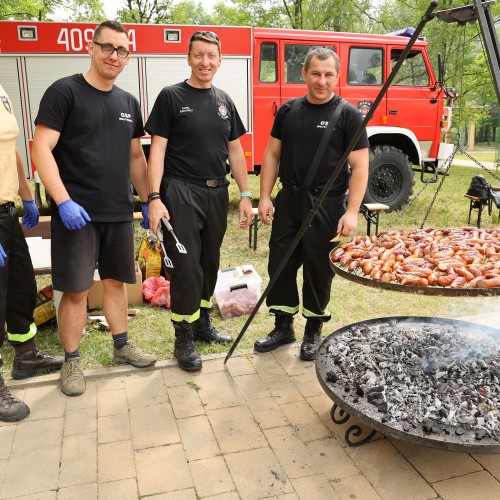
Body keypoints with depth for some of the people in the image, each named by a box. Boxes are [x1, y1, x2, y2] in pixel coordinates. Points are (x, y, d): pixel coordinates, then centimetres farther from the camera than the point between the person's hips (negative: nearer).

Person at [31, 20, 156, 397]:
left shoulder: (128, 102, 12)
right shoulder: (64, 92, -6)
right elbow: (42, 149, -12)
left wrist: (148, 200, 13)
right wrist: (63, 201, -20)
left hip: (120, 212, 6)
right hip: (77, 212, -5)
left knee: (116, 281, 15)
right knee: (76, 290, 1)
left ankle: (122, 345, 30)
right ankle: (72, 361, 17)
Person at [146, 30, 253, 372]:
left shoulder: (224, 101, 11)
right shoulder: (171, 97, -3)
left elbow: (235, 151, 12)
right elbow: (157, 150, -8)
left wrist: (245, 195, 6)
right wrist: (155, 198, -17)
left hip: (217, 194, 5)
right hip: (181, 194, -5)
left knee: (210, 264, 13)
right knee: (186, 268, -4)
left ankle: (202, 325, 28)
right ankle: (184, 339, 10)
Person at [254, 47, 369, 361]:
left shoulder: (348, 115, -5)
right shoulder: (288, 111, 8)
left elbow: (360, 166, -9)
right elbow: (273, 154, 11)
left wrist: (352, 211, -17)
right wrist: (265, 197, 3)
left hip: (325, 205, -4)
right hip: (288, 201, 4)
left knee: (318, 270, 6)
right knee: (280, 264, 8)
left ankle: (314, 331, 24)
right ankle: (283, 326, 25)